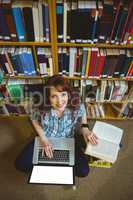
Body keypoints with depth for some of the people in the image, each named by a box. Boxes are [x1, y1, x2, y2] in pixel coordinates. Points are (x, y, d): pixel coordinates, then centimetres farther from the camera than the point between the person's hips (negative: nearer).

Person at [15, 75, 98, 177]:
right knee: (20, 164, -7)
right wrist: (43, 139, -15)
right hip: (46, 139, 1)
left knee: (83, 171, -10)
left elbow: (82, 113, -4)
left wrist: (85, 128, -21)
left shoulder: (77, 106, -30)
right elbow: (35, 121, -6)